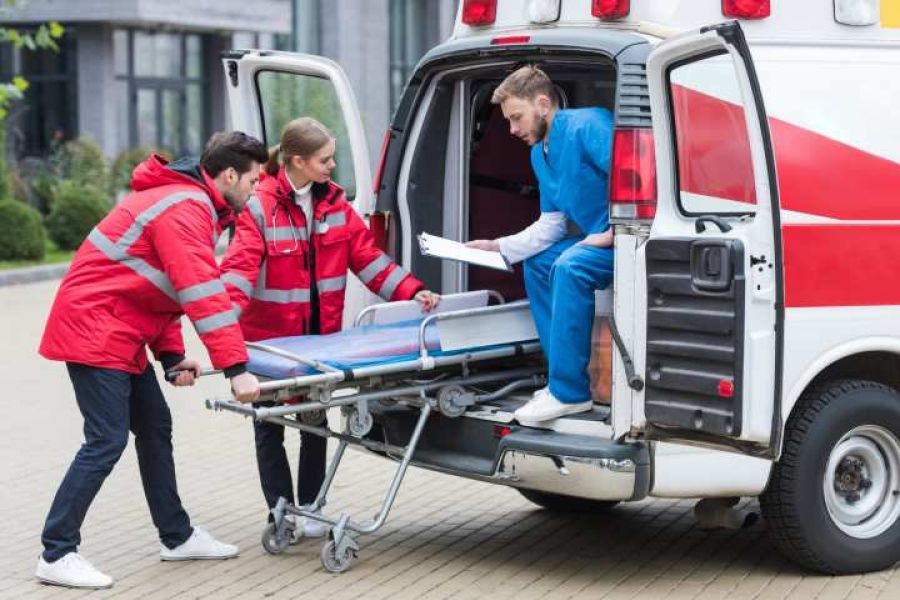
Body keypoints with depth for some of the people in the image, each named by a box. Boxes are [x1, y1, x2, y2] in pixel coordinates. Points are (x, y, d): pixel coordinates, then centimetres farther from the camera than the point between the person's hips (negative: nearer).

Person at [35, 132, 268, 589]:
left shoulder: (190, 203, 15)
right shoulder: (186, 209, -19)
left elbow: (167, 287, 16)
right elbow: (203, 294, -28)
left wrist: (172, 356, 5)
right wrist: (236, 369, -30)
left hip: (118, 333, 11)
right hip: (94, 329, -11)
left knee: (155, 427, 14)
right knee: (107, 440, -11)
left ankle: (177, 537, 24)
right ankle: (56, 555, -6)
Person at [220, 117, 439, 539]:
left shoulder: (334, 203, 1)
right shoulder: (260, 207, -17)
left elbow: (367, 254, 2)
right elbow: (240, 266, -25)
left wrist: (411, 293, -7)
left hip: (320, 334, 5)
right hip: (270, 335, -5)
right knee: (269, 426, 7)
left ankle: (309, 510, 24)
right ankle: (282, 512, 18)